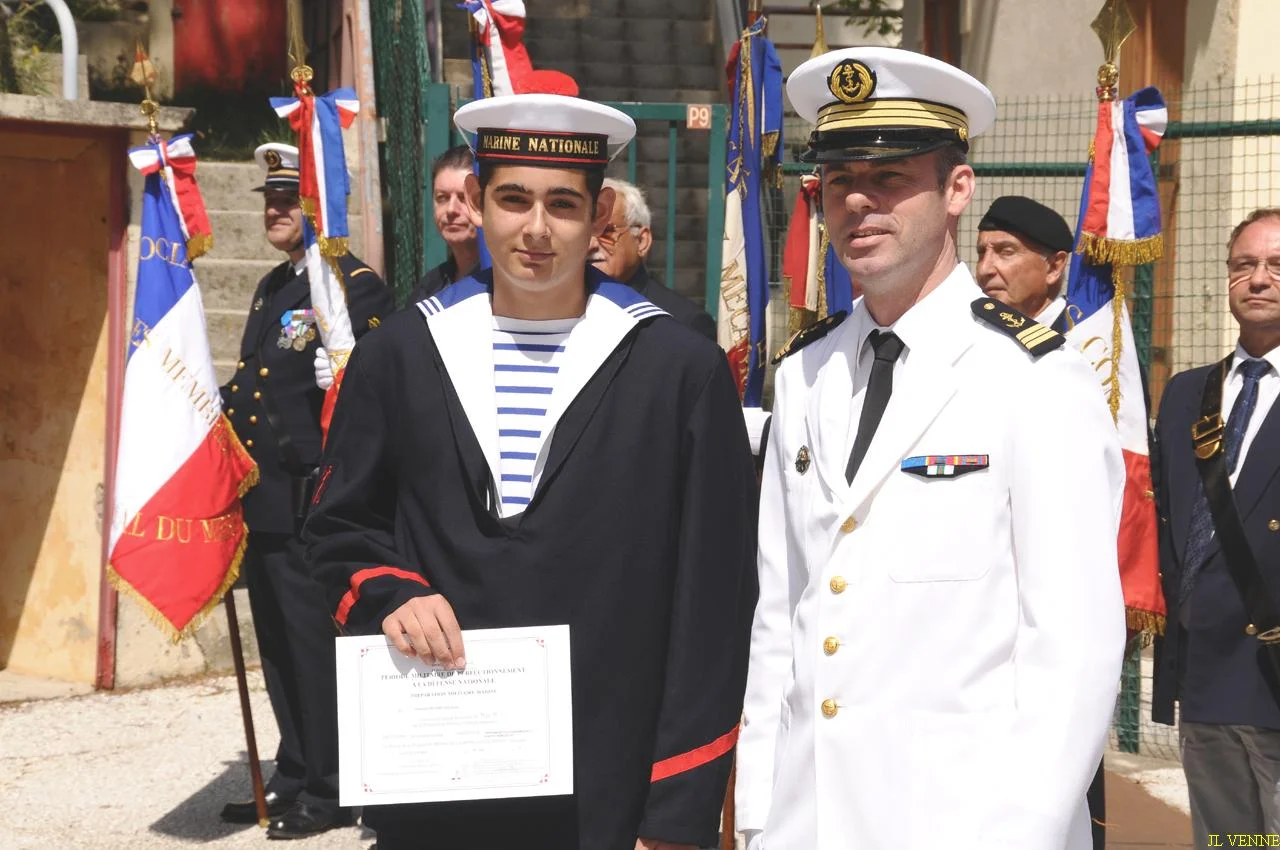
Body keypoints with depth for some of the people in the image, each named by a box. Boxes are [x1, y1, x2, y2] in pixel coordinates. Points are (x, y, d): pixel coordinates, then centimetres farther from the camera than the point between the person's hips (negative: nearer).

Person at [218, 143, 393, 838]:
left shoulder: (355, 288, -11)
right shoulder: (271, 288, 18)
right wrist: (226, 405, 9)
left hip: (312, 503, -9)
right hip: (264, 504, 9)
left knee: (316, 644, -1)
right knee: (280, 646, 15)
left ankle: (330, 792, 10)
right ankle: (294, 779, 27)